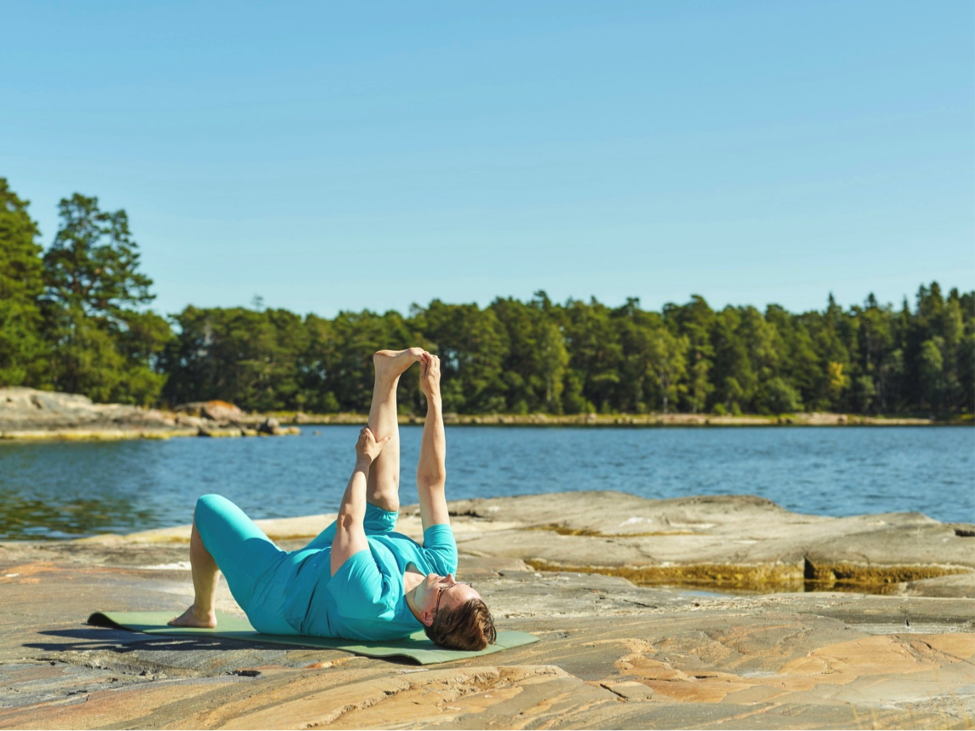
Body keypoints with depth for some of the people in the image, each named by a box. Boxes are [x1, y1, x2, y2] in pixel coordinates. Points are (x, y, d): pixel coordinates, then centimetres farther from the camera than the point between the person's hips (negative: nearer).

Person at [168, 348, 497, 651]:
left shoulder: (372, 602, -50)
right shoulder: (441, 565, -30)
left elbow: (348, 520, -39)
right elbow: (431, 480, -26)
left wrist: (364, 459, -22)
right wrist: (434, 398, -28)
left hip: (270, 587, -6)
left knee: (208, 506, 7)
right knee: (383, 501, -6)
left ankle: (201, 612, 33)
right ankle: (387, 377, -2)